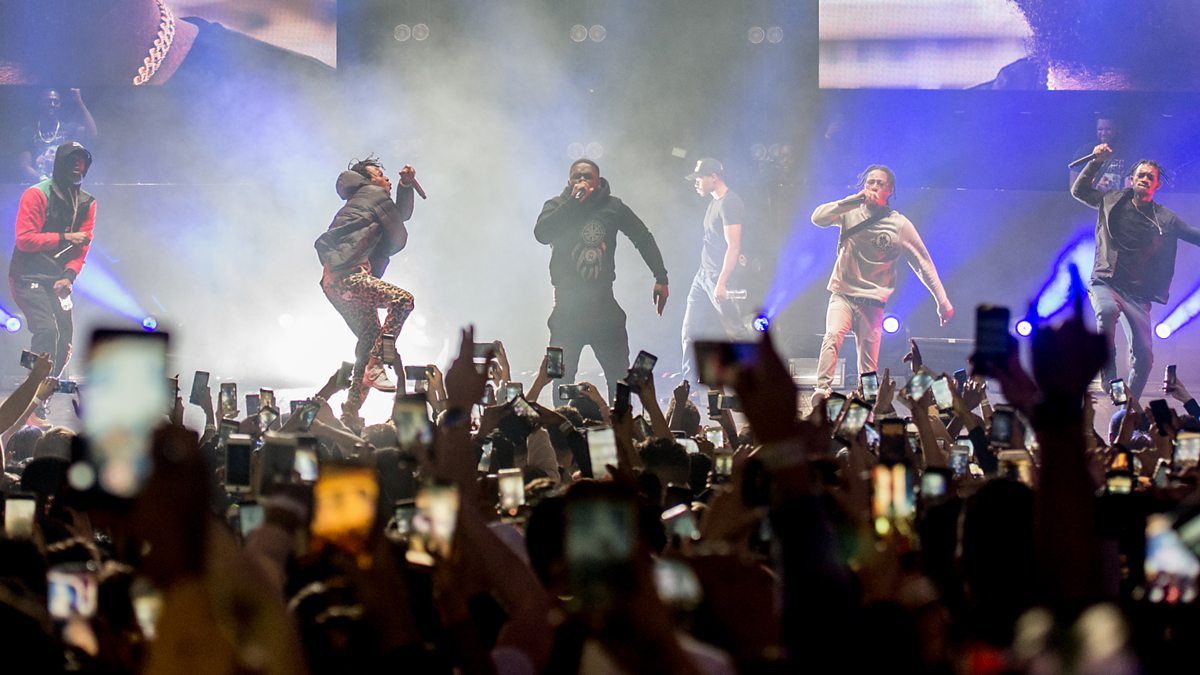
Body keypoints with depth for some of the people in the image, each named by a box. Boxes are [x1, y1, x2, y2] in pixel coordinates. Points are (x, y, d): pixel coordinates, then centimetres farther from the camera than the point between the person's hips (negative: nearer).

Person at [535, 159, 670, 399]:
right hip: (567, 305, -1)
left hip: (603, 302, 1)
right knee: (562, 377, -3)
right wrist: (574, 201, -17)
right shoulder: (557, 206, 2)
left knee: (620, 376, 0)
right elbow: (542, 233, -18)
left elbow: (644, 238, 13)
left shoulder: (612, 207, 6)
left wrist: (661, 278, 8)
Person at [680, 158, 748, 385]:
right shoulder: (715, 203, 16)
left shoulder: (729, 203, -14)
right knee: (690, 331, 6)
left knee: (736, 332, -6)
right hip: (703, 273, 10)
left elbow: (733, 247, -20)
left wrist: (721, 283, -24)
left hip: (720, 276, -10)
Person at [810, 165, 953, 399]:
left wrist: (943, 302, 1)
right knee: (832, 336, -27)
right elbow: (818, 218, -16)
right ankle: (822, 390, -36)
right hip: (842, 294, 0)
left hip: (872, 302, 0)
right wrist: (856, 200, -24)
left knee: (868, 365, -3)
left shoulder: (900, 225, -2)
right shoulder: (851, 212, 1)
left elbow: (923, 264, 3)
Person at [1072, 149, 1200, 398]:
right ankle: (1109, 377, -27)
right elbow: (1079, 190, 15)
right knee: (1107, 311, -38)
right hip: (1105, 282, -1)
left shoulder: (1165, 218, 8)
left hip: (1138, 293, 2)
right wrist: (1097, 162, 4)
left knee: (1144, 356, -9)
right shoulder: (1112, 201, 9)